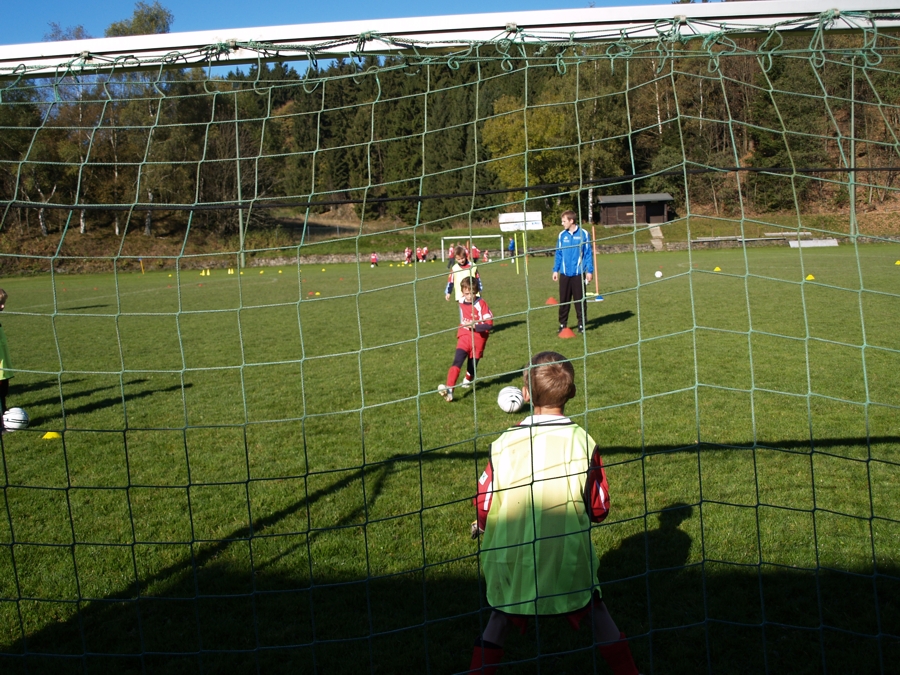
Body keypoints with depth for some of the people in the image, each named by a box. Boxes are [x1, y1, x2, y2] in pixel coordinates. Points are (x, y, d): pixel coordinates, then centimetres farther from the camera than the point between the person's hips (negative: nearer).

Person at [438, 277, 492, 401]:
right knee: (457, 361, -18)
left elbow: (489, 323, -18)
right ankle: (449, 389, -28)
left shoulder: (481, 304, -13)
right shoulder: (462, 303, 4)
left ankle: (468, 380, 45)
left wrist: (474, 326, -27)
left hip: (478, 338, -2)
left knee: (472, 364, 10)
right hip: (464, 336, 2)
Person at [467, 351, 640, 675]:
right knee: (597, 613, 21)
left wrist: (482, 526, 19)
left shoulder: (504, 443, -10)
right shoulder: (583, 442, -11)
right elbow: (599, 509, -3)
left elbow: (483, 505, -3)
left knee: (500, 618, 22)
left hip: (513, 560, 1)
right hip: (569, 560, 0)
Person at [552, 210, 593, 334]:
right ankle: (563, 324, 15)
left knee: (580, 300, 3)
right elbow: (558, 253, 11)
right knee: (563, 300, 6)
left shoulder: (583, 234, -3)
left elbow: (588, 253, -1)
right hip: (564, 274, 3)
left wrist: (590, 271, -4)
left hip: (579, 273, -3)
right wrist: (555, 270, 7)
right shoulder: (562, 235, 6)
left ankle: (581, 324, 13)